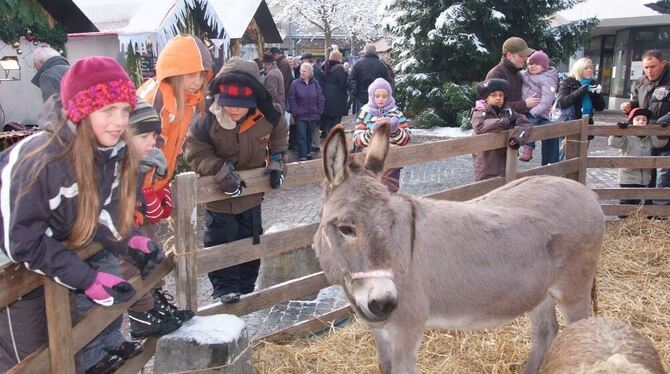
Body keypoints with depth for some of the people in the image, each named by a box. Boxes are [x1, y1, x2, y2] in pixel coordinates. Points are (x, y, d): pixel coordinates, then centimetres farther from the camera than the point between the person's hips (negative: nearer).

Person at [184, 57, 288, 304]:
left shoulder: (268, 118, -17)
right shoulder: (205, 121, -25)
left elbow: (278, 140, 5)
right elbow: (196, 154, -17)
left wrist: (276, 162, -5)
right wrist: (221, 170, -29)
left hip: (251, 194, 3)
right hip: (219, 197, -3)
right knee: (220, 243, 3)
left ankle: (246, 288, 35)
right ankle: (225, 288, 21)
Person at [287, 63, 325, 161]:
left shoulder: (315, 84, 4)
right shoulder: (295, 84, -3)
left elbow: (320, 99, 6)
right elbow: (291, 100, -4)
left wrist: (319, 112, 1)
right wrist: (295, 112, -9)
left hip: (313, 116, 2)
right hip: (300, 116, -2)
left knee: (309, 136, 13)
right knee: (301, 136, -3)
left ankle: (308, 153, 26)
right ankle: (303, 156, 0)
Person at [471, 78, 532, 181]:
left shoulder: (508, 111, 5)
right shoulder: (480, 112, -9)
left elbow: (525, 124, -3)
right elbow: (479, 127, -29)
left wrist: (517, 138, -25)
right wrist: (506, 122, -23)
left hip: (505, 160, 5)